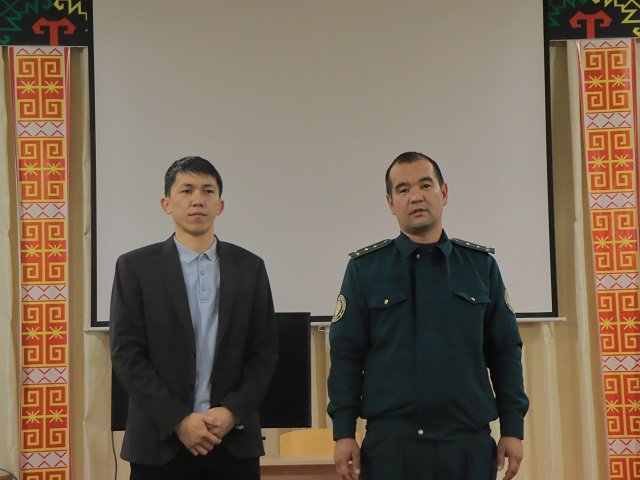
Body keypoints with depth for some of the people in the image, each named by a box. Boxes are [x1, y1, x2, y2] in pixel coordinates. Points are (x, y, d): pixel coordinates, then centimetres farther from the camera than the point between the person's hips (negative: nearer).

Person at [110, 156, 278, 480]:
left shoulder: (249, 267, 8)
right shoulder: (135, 267, 1)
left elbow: (264, 351, 6)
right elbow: (126, 354, -4)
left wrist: (233, 411, -8)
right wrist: (178, 420, -11)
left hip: (234, 440, 2)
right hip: (160, 442, -2)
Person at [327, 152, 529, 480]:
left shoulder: (481, 265, 7)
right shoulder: (364, 268, 2)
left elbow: (505, 352, 7)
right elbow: (346, 354, 1)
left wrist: (512, 428, 3)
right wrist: (344, 432, -5)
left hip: (470, 443, 2)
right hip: (390, 443, -1)